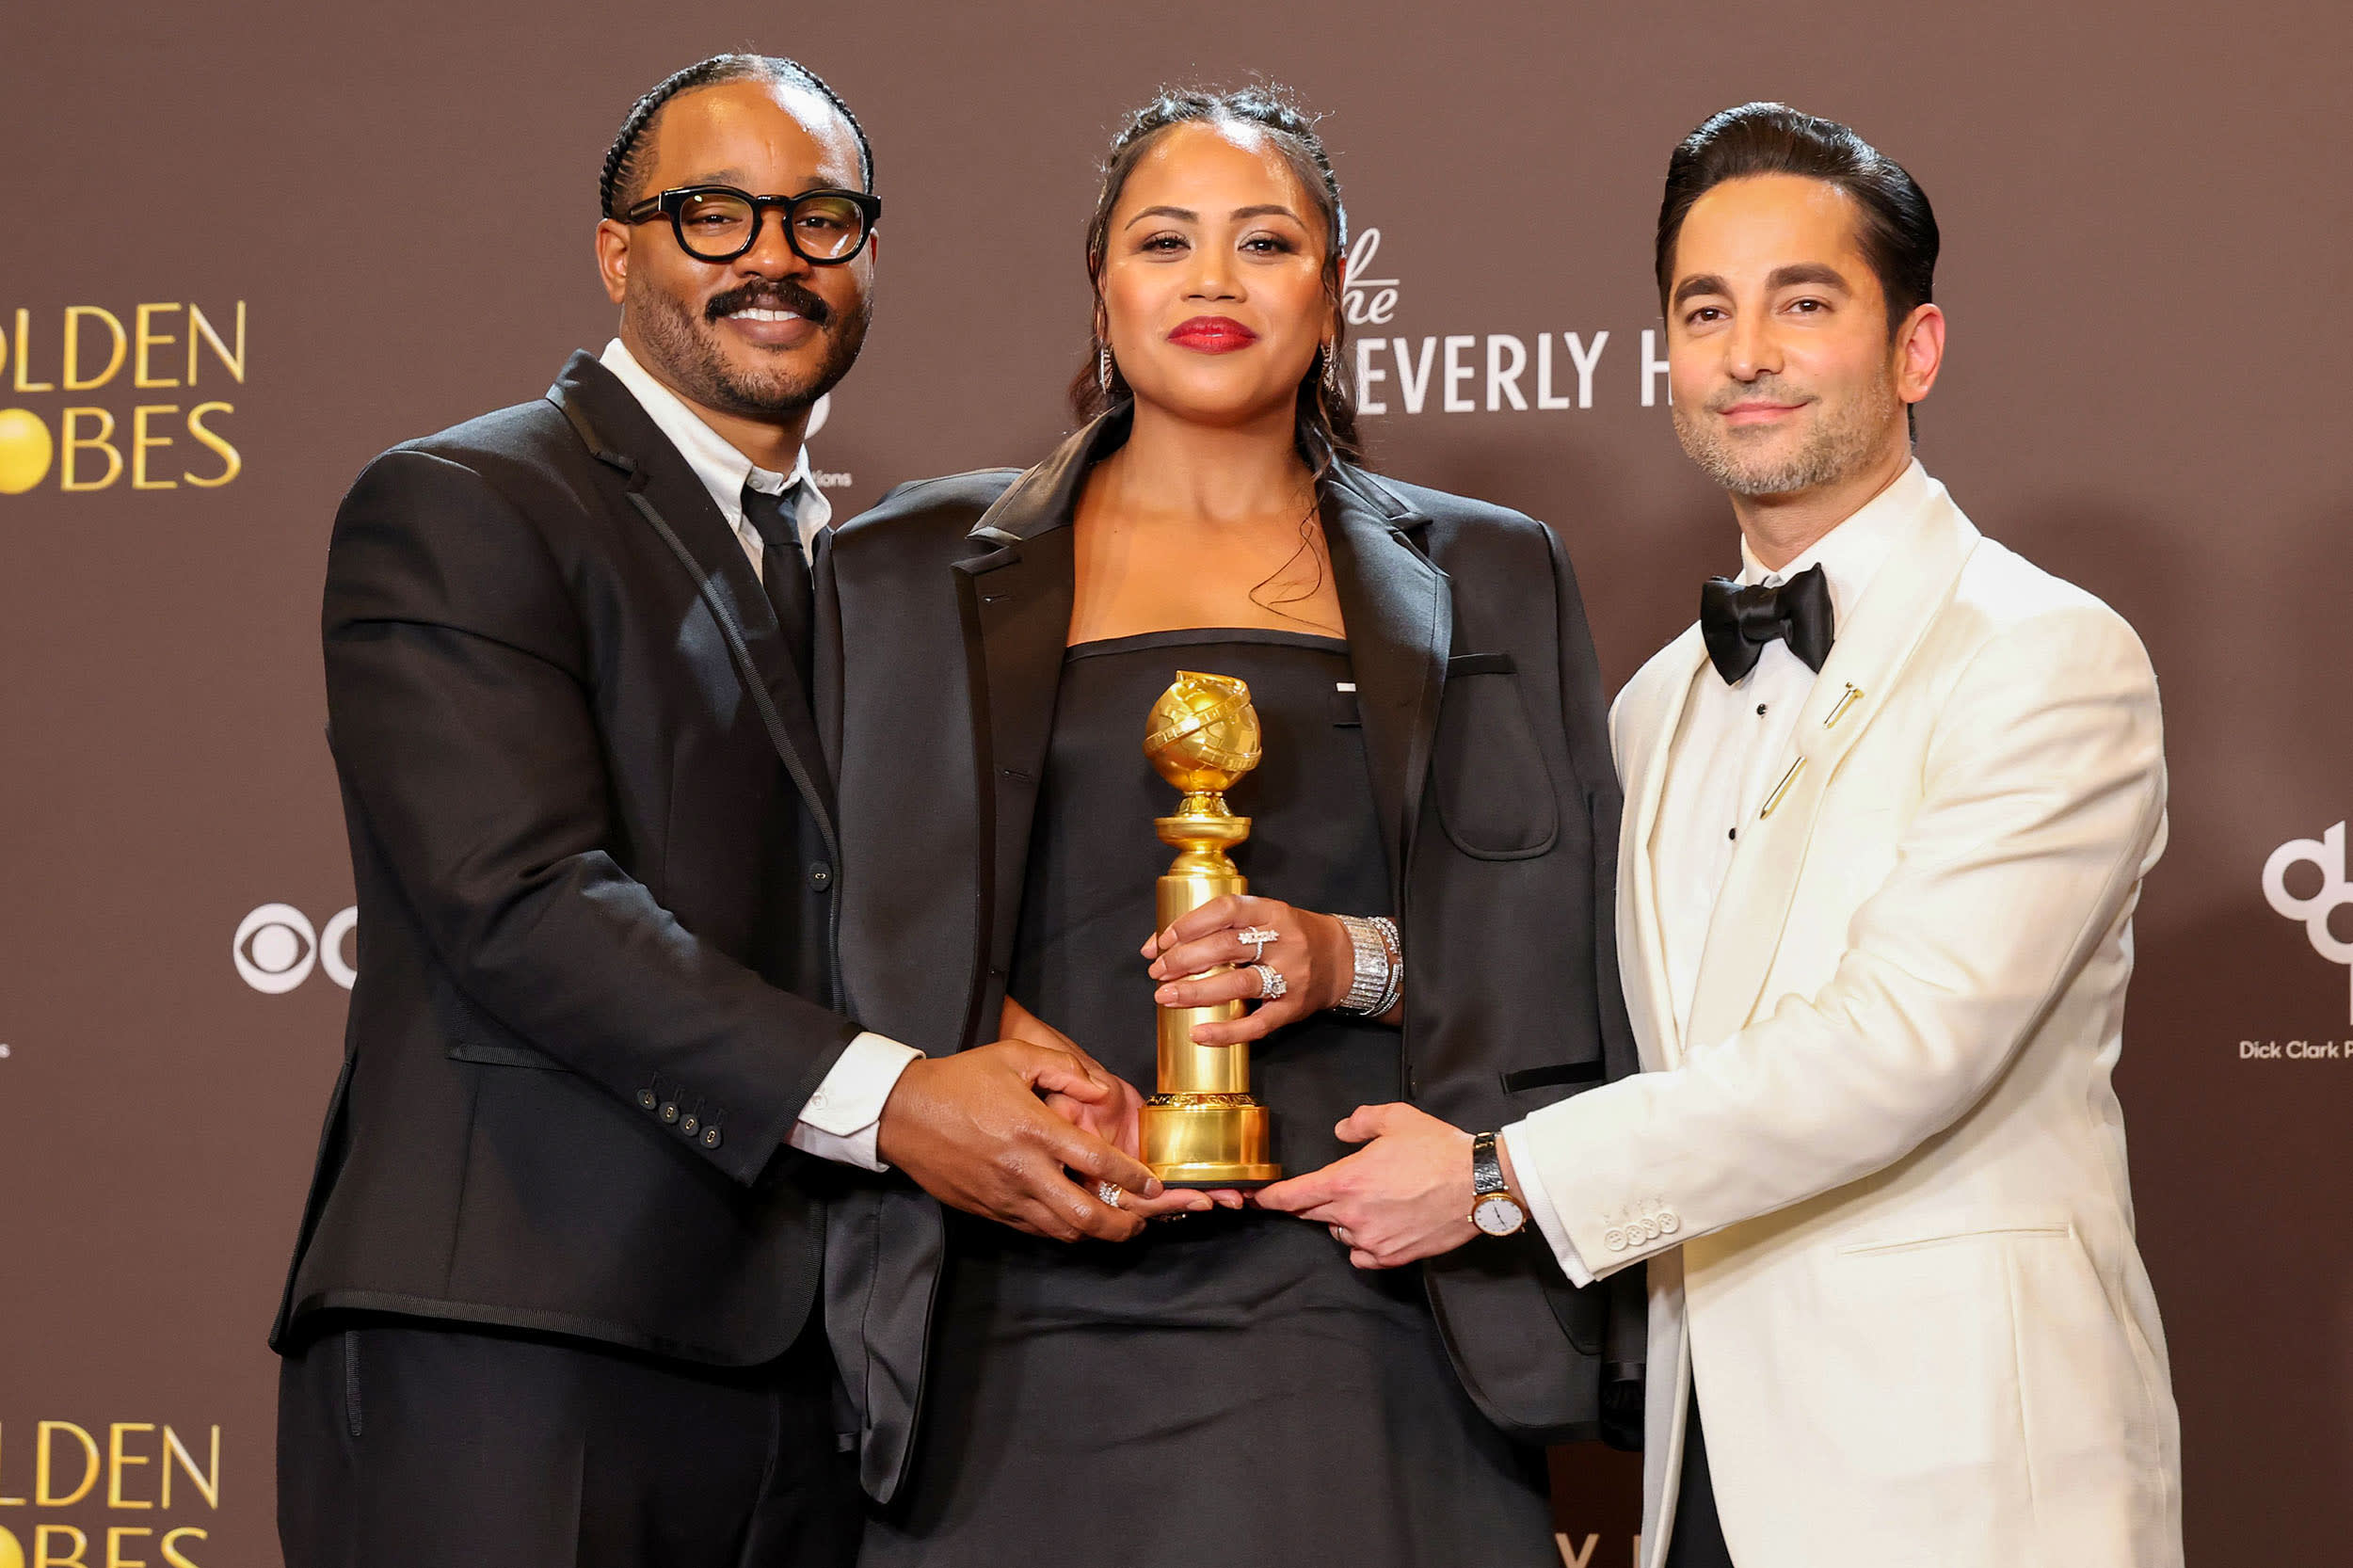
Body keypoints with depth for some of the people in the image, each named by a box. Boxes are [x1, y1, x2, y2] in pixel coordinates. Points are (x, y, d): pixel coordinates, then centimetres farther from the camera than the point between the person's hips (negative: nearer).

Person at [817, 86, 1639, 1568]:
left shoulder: (1484, 579, 14)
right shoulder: (917, 574, 12)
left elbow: (1568, 949, 10)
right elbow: (860, 938, 7)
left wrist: (1358, 961, -8)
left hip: (1361, 1312, 1)